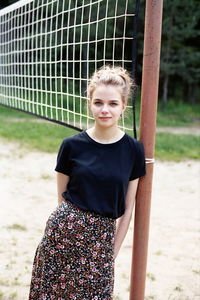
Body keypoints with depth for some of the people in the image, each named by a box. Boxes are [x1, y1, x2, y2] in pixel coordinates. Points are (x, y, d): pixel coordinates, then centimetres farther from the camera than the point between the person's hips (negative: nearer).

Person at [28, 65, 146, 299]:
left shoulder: (133, 150, -1)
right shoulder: (72, 145, -2)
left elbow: (127, 208, 4)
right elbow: (62, 197, 7)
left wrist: (113, 252, 5)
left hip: (102, 238, 0)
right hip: (64, 230, 0)